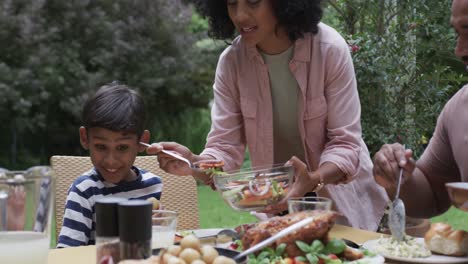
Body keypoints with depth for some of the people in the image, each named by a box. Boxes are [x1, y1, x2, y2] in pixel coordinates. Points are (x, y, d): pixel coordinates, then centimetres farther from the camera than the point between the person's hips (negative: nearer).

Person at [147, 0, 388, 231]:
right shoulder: (231, 61, -13)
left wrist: (313, 180, -40)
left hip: (339, 196, -2)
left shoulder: (330, 49, -21)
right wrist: (195, 164, -35)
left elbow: (345, 143, -20)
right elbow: (225, 147, -12)